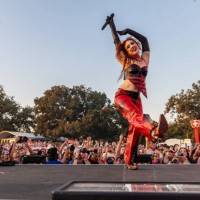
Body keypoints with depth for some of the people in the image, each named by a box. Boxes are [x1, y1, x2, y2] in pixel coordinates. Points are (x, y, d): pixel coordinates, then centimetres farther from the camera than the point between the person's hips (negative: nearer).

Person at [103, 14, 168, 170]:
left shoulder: (145, 58, 14)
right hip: (122, 95, -5)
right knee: (135, 115, -33)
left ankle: (130, 160, -8)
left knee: (135, 126, -11)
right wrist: (111, 23, 20)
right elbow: (117, 41, 11)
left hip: (136, 98, 5)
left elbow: (144, 39, 22)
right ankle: (153, 130, -64)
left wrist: (128, 31, 29)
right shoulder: (126, 61, 6)